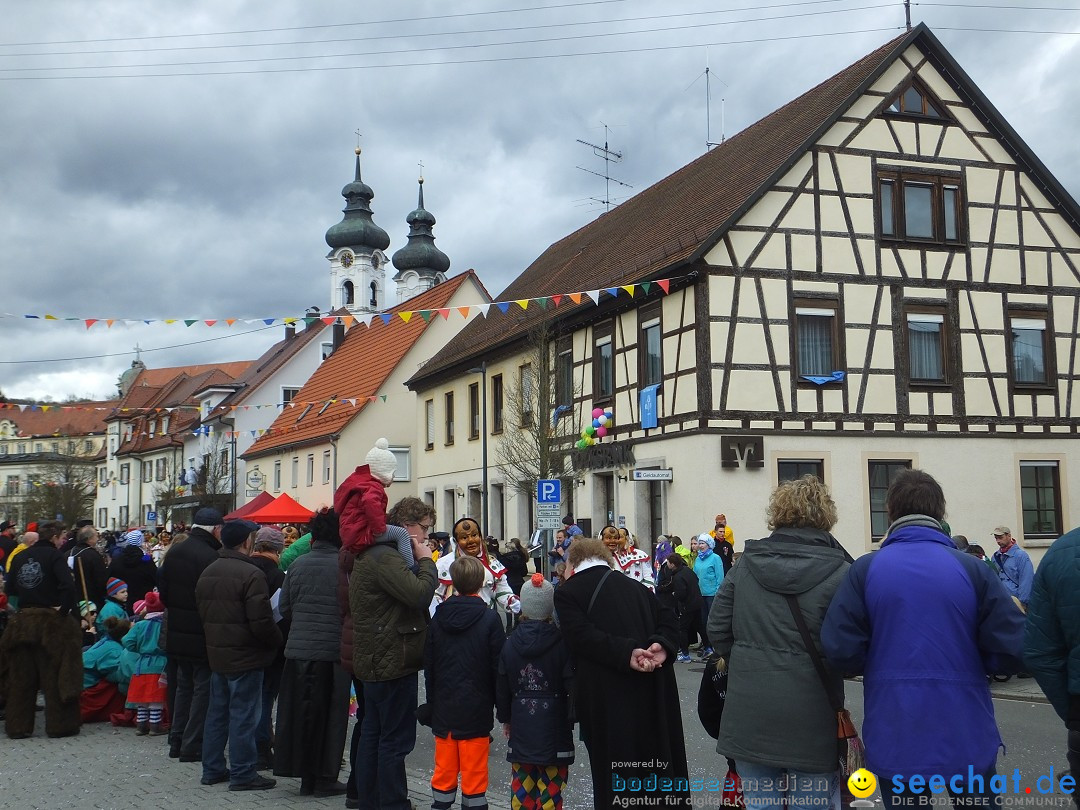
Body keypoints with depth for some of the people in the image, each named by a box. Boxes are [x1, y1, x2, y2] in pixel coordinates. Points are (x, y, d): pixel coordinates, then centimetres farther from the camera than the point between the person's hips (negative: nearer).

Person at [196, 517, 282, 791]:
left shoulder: (208, 572, 8)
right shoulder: (250, 574, -19)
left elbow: (202, 613, 15)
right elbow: (261, 621, -22)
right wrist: (277, 641, -5)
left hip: (216, 653, 8)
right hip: (245, 656, -8)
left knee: (217, 712, 16)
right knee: (243, 715, -1)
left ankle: (212, 769, 24)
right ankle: (242, 774, 4)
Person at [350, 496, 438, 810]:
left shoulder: (371, 553, 16)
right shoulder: (385, 557, -19)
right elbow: (419, 595, -28)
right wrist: (426, 560, -14)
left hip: (376, 662, 11)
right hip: (394, 662, -11)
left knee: (373, 734, 16)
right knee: (395, 739, -4)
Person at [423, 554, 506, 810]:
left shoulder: (438, 617, 1)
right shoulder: (489, 619, -11)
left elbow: (429, 665, 7)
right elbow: (498, 667, -8)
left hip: (443, 709, 4)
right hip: (476, 710, -3)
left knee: (444, 772, 13)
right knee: (474, 775, 4)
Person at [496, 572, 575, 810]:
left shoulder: (510, 644, -1)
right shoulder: (561, 643, -11)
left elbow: (501, 688, 6)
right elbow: (573, 684, -11)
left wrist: (505, 718, 20)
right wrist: (572, 717, 3)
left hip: (520, 725, 3)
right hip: (554, 726, -3)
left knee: (522, 780, 13)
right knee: (551, 782, 2)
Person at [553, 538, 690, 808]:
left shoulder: (567, 592, 0)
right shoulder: (636, 586, 16)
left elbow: (580, 635, -15)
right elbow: (667, 619, 6)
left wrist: (626, 653, -19)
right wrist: (661, 645, -11)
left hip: (608, 698, -5)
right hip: (655, 689, 5)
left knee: (615, 779, 5)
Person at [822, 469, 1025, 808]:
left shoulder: (866, 570, -7)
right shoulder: (972, 569, -6)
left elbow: (841, 651, -12)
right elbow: (1013, 649, -10)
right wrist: (964, 660, 10)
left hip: (895, 739, 0)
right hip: (966, 734, 0)